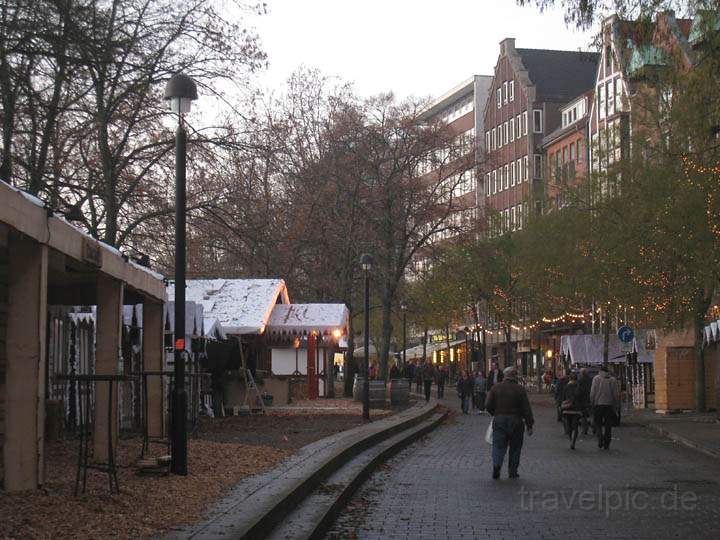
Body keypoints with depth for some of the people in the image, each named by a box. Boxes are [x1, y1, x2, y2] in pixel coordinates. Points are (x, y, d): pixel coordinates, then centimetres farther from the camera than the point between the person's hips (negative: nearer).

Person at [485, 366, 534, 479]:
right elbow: (526, 409, -6)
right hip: (515, 421, -1)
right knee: (515, 448, 11)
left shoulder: (495, 388, 0)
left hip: (499, 420, 1)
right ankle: (512, 472, 14)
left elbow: (488, 405, -1)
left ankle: (496, 463, -22)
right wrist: (529, 425, 0)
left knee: (498, 445, 3)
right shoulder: (520, 390, -5)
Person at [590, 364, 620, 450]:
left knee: (598, 424, 8)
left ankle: (600, 438, -14)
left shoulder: (596, 378, -2)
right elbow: (616, 394, 4)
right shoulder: (613, 379, 5)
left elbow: (592, 392, -6)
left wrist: (592, 403, 2)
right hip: (609, 404, 2)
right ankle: (606, 444, 8)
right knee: (608, 425, 8)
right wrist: (616, 405, 10)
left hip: (598, 404, -2)